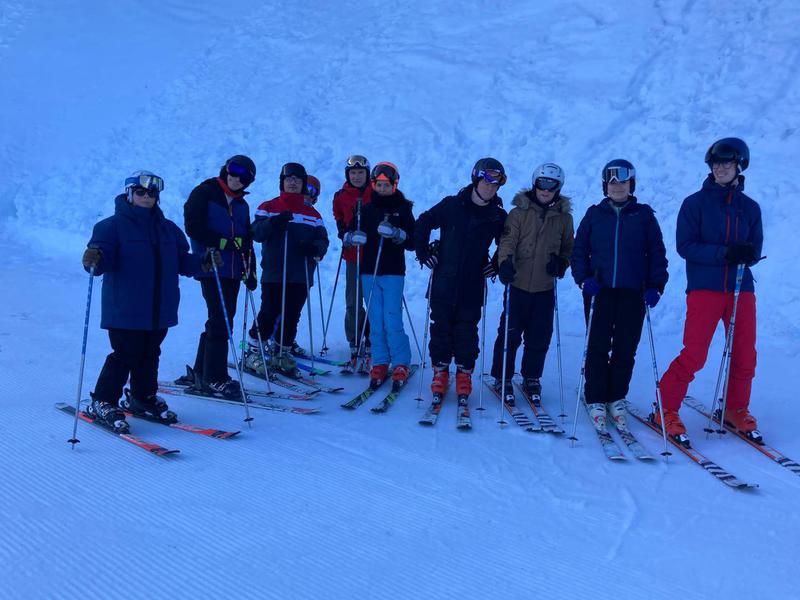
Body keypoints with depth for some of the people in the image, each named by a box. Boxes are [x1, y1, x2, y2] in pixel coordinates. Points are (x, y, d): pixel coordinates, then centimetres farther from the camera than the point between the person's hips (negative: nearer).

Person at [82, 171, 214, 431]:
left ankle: (143, 397, 30)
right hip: (125, 310, -6)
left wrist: (202, 263, -1)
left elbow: (181, 261, 16)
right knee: (125, 355, -6)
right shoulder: (114, 225, -4)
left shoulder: (167, 228, 15)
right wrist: (95, 260, -37)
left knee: (150, 355, 14)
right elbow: (105, 259, -15)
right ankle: (102, 403, 8)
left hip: (159, 311, 6)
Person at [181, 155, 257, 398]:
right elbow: (193, 227, -12)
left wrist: (250, 271, 11)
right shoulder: (204, 194, -2)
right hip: (211, 268, -7)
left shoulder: (241, 205, 19)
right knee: (220, 322, -11)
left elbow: (247, 240, 19)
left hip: (233, 271, 7)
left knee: (221, 321, 10)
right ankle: (214, 378, -5)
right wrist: (223, 242, -15)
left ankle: (200, 373, 20)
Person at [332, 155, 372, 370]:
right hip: (352, 256, 2)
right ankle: (355, 345, 12)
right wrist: (347, 236, -10)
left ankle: (371, 346, 5)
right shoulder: (341, 197, 9)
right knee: (353, 303, 2)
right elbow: (340, 223, 9)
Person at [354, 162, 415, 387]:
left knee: (392, 320, -8)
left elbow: (413, 242, -1)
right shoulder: (366, 209, 10)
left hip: (393, 271, -3)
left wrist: (397, 234, -19)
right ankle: (380, 363, 11)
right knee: (375, 320, 4)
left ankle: (401, 364, 1)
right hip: (369, 270, 3)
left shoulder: (402, 208, 3)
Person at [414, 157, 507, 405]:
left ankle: (464, 374, 17)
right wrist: (424, 253, 2)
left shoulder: (498, 216, 1)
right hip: (443, 283, 0)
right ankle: (440, 372, 18)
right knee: (441, 327, 6)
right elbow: (423, 223, 7)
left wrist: (496, 265, 2)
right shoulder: (451, 206, -3)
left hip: (473, 286, 0)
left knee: (467, 331, 4)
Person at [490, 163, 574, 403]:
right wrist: (505, 262, -29)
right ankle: (502, 379, 15)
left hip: (545, 288, 3)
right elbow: (508, 240, -11)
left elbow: (569, 248, 17)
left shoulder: (564, 217, 8)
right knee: (510, 334, 0)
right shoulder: (519, 213, -1)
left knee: (540, 338, 8)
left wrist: (561, 262, -4)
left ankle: (532, 378, 26)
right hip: (518, 284, -3)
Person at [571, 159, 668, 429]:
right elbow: (579, 250, 9)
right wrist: (583, 278, -7)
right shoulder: (594, 214, 9)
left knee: (625, 349, 3)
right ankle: (596, 401, 8)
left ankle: (617, 398, 17)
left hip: (633, 293, 0)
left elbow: (656, 253, 7)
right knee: (597, 348, -1)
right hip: (599, 291, 0)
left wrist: (655, 285, -3)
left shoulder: (644, 215, 8)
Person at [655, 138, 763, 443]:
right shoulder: (695, 203, 2)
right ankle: (667, 410, 6)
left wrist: (747, 253, -13)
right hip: (704, 289, -4)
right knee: (694, 355, -8)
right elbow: (685, 246, -6)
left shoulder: (750, 207, 13)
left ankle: (736, 410, 27)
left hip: (742, 288, 4)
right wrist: (724, 253, -19)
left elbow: (755, 250, 11)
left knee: (745, 356, 6)